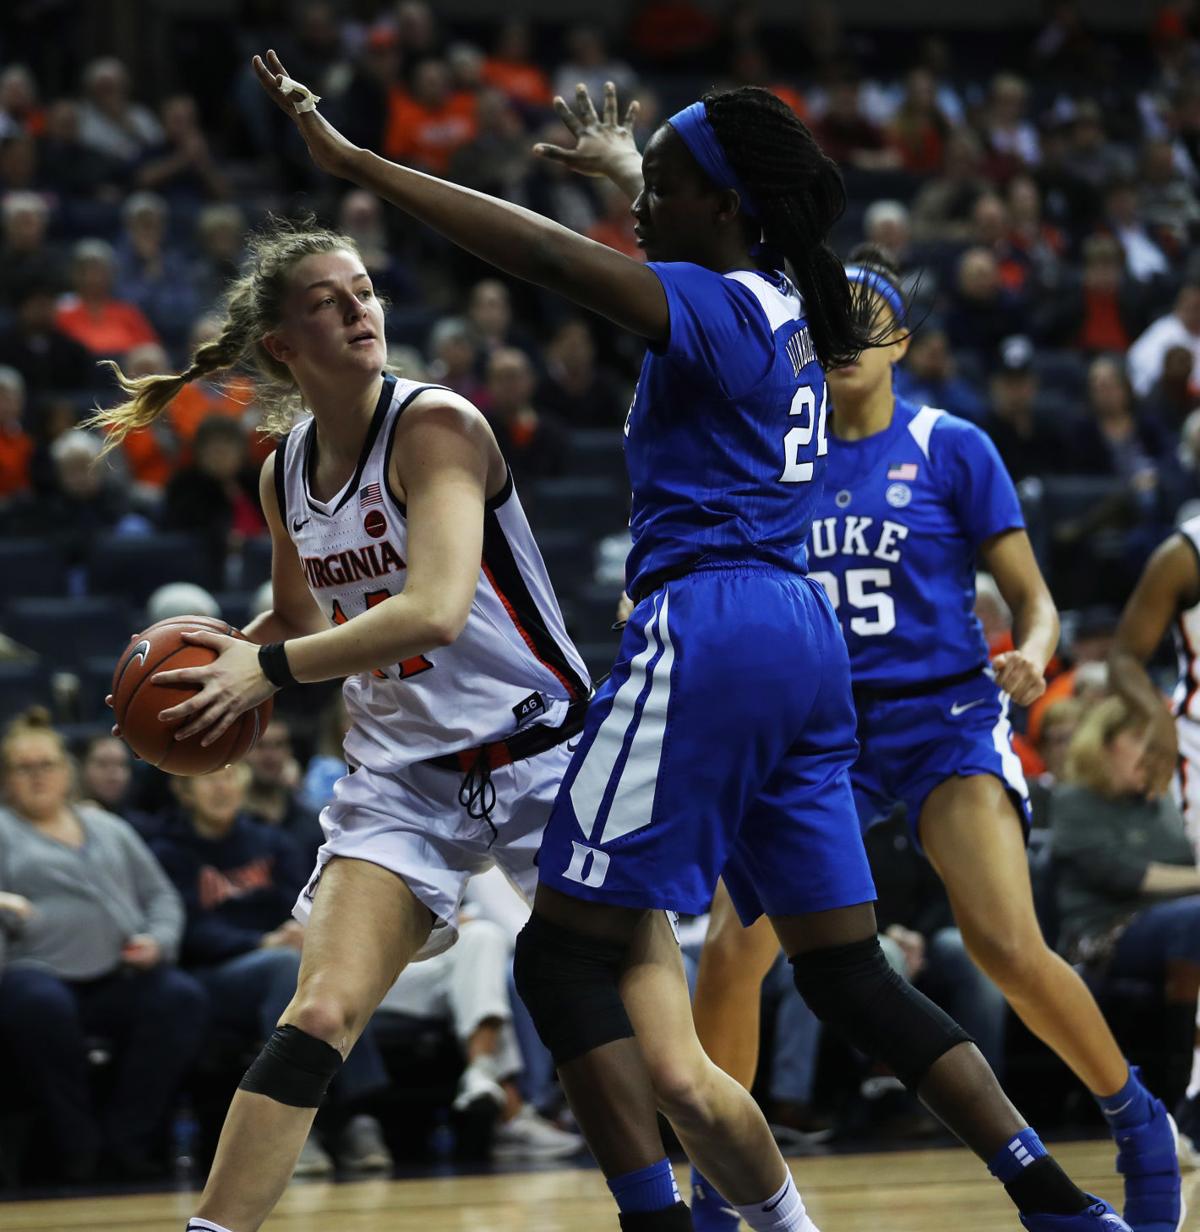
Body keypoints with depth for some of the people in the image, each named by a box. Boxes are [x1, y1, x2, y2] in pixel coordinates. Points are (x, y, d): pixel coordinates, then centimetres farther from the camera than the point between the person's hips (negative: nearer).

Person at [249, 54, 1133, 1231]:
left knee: (565, 956, -5)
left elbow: (544, 253, -21)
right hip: (803, 636, 9)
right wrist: (624, 165, 56)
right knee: (849, 975, 13)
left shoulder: (713, 307, -9)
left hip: (705, 634, -9)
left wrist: (356, 163, -21)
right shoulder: (787, 308, 15)